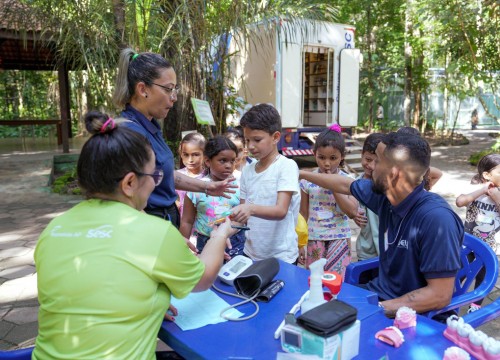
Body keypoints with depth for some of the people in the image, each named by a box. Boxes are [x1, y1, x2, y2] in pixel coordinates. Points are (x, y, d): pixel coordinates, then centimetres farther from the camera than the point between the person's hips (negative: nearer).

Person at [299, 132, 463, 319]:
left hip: (416, 314, -7)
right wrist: (302, 174, 24)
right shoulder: (386, 193, -5)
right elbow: (345, 185, 13)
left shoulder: (437, 219, -27)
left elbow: (439, 295, -25)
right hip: (378, 293, 7)